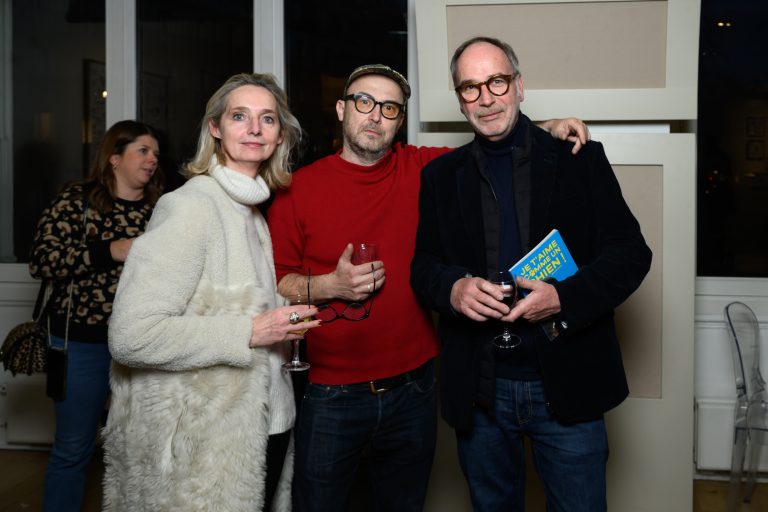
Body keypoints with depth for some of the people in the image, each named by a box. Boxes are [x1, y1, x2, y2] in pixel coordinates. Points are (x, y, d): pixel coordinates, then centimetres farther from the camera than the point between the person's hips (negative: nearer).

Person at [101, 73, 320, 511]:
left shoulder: (253, 212, 10)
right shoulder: (191, 207, -16)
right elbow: (131, 336, -24)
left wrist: (286, 324, 5)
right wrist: (250, 332, -23)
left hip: (269, 426, 8)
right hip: (206, 448, -8)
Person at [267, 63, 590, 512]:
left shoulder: (424, 169, 0)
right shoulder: (300, 188, -4)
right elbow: (272, 281, -1)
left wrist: (549, 131, -5)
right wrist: (329, 285, -17)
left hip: (412, 391, 2)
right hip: (330, 396, -1)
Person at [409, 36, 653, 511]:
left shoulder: (581, 159, 0)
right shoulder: (441, 175, 7)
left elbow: (631, 252, -3)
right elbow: (423, 262, 8)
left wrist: (565, 298, -19)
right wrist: (452, 288, -15)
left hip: (567, 386, -2)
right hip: (479, 388, 2)